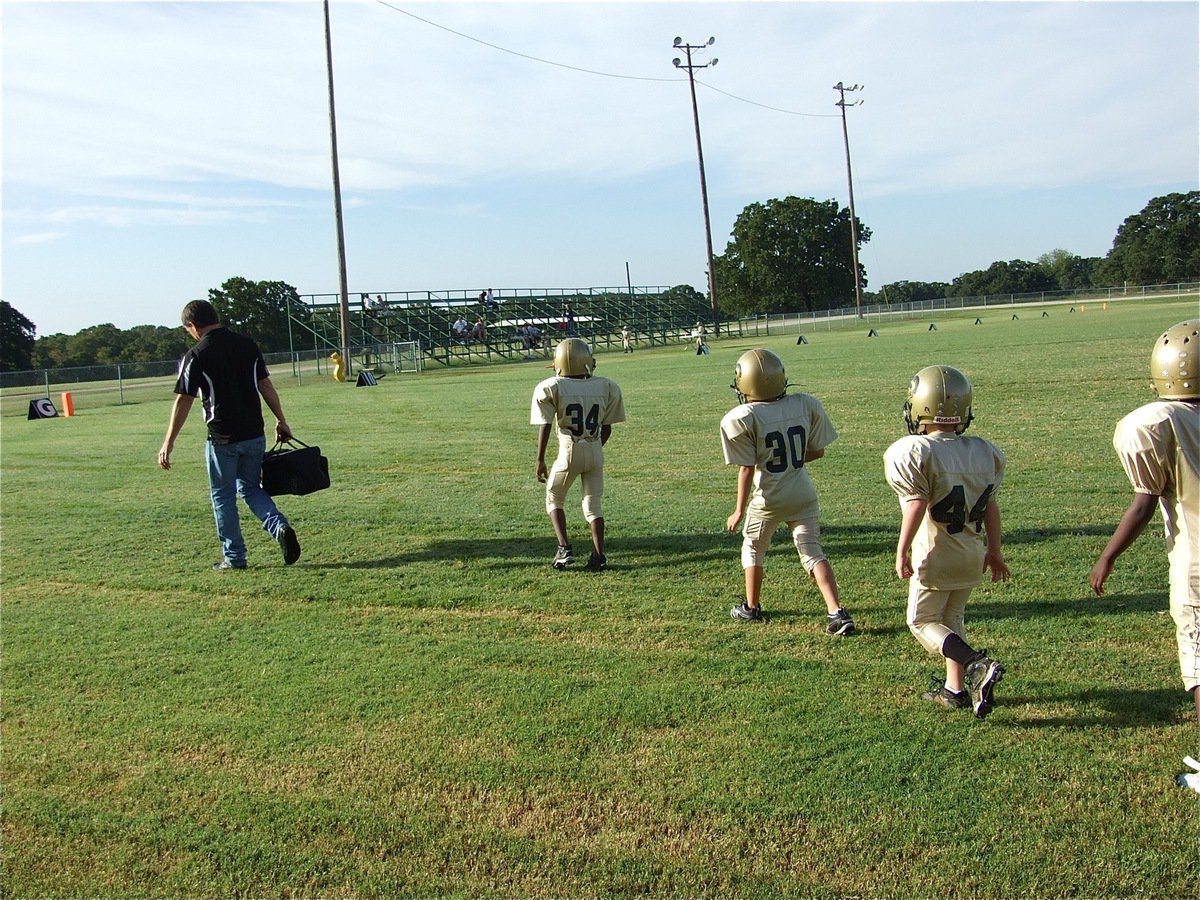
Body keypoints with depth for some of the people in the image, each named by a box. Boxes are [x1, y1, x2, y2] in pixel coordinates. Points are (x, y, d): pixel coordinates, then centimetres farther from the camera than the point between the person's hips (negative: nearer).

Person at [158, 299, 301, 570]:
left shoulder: (196, 356, -9)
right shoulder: (247, 345, 5)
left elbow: (183, 401, -10)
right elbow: (266, 386, 8)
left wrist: (168, 442, -6)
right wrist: (280, 421, 17)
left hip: (223, 439, -5)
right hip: (254, 435, 5)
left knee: (223, 496, 10)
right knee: (250, 488, 19)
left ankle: (234, 557, 15)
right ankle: (281, 527, -4)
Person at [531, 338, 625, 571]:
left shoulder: (551, 388, -8)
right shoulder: (605, 387, 1)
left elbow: (545, 427, -9)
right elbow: (607, 428, 6)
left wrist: (540, 461, -1)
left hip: (569, 453, -2)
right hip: (595, 452, 3)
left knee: (554, 500, 18)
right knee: (593, 505, 14)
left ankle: (564, 548, 6)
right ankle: (599, 556, 6)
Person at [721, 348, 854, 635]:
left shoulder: (742, 419, -19)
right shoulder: (806, 405, -6)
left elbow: (747, 469, -15)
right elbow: (818, 451, 3)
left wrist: (739, 510, -6)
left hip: (768, 499, -3)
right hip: (803, 494, 3)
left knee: (753, 550, 20)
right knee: (813, 553, 10)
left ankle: (751, 607, 34)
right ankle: (837, 612, -2)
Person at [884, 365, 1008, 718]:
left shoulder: (915, 452, -18)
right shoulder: (985, 451, 2)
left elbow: (916, 505, -24)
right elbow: (991, 505, 7)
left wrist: (902, 551, -16)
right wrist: (994, 551, 16)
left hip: (936, 556, -6)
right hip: (974, 554, 7)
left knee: (922, 621, 7)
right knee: (951, 618, 21)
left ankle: (978, 665, -12)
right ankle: (955, 688, 25)